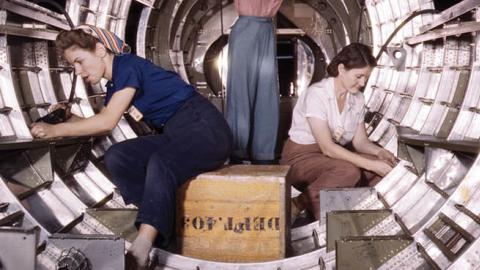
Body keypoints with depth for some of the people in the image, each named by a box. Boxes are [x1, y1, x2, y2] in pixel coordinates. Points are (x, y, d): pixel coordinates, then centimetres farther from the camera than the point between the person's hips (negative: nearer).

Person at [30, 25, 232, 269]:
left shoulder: (128, 65, -11)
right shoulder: (115, 83, 16)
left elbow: (107, 121, -18)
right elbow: (102, 125, 17)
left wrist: (56, 130, -14)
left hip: (205, 128, -8)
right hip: (176, 135, 9)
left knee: (160, 164, -36)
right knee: (116, 157, -11)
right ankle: (163, 222, -17)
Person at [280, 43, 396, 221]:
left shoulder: (357, 98, 1)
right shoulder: (316, 94, -22)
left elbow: (360, 141, 5)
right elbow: (327, 147, -27)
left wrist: (379, 152, -18)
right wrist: (371, 164, -31)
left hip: (335, 155, 7)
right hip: (302, 156, -7)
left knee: (386, 166, -15)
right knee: (349, 172, -36)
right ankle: (297, 205, -19)